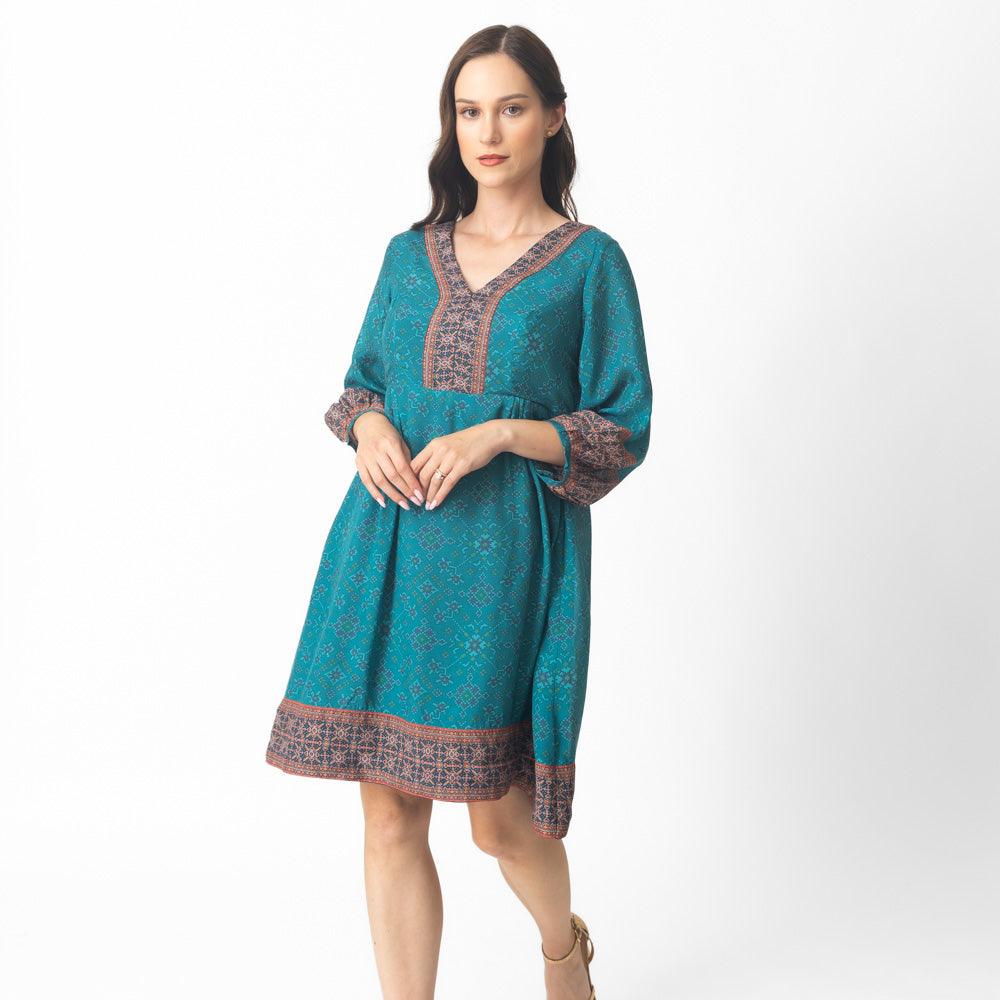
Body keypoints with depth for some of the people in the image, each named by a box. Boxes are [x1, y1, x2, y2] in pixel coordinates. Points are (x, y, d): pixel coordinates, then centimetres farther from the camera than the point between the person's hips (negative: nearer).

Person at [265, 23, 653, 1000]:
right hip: (388, 548, 4)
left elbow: (622, 433, -1)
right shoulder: (411, 253, 12)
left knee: (498, 815, 0)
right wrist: (368, 425, -4)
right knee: (390, 810, 3)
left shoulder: (589, 262, 2)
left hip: (507, 554, -3)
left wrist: (499, 433, -15)